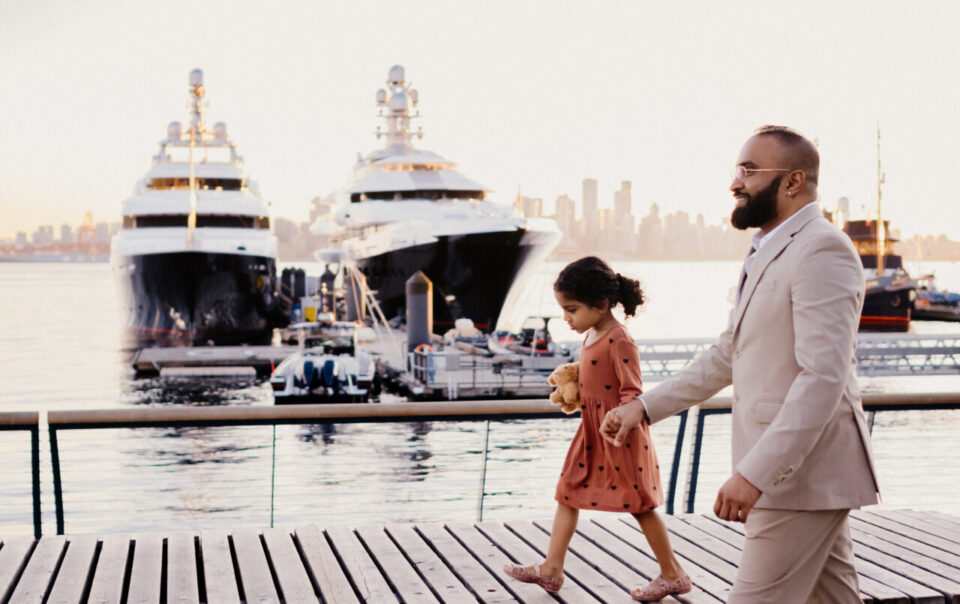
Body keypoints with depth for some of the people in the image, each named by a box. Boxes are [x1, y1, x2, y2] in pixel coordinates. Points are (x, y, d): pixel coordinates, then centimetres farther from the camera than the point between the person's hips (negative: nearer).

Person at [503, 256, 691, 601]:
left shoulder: (619, 342, -20)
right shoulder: (591, 336, 8)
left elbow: (632, 391, -22)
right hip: (591, 434, 9)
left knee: (640, 505, 1)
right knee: (568, 492, 10)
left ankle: (673, 575, 15)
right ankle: (551, 569, 18)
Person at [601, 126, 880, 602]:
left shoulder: (822, 250, -16)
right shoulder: (767, 254, 16)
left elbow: (824, 376, -25)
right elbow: (727, 356, 22)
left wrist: (755, 473, -30)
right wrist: (645, 407, 14)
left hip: (801, 472, -10)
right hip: (786, 469, 10)